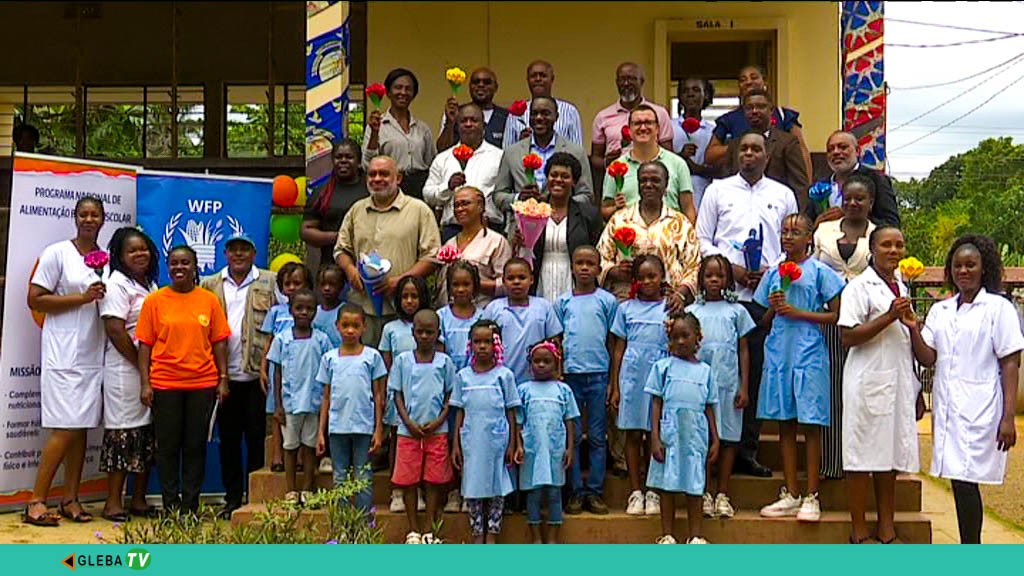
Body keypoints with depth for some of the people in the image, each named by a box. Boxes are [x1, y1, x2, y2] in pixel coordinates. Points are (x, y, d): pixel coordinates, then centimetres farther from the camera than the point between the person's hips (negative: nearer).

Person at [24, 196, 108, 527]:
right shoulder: (57, 253, -2)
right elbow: (35, 300, -7)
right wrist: (82, 298, -12)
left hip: (93, 356, 5)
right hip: (63, 355, -5)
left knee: (82, 428, 7)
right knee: (65, 429, -10)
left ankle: (71, 499, 14)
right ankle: (36, 501, -2)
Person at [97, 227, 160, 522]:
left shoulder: (151, 284, 17)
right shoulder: (117, 284, -7)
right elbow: (114, 330, -15)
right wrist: (141, 365, -13)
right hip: (125, 369, -8)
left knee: (148, 432, 8)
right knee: (122, 431, -5)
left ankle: (139, 500, 16)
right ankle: (113, 503, 1)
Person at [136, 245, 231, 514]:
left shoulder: (209, 300, 5)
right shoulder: (154, 300, 2)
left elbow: (219, 342, 7)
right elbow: (145, 344, 1)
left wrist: (223, 378, 2)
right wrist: (145, 383, -5)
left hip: (203, 383, 1)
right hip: (165, 384, -1)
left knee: (196, 446, 6)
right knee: (167, 446, 6)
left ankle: (190, 506, 15)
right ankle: (171, 506, 16)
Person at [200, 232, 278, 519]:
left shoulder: (270, 282, 6)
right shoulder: (210, 285, 12)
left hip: (258, 374, -2)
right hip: (224, 375, 3)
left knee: (258, 438, 2)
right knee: (228, 439, 9)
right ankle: (232, 498, 18)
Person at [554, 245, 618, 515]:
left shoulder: (607, 300, 4)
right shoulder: (563, 302, 7)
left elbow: (613, 342, 4)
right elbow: (556, 341, 10)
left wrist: (614, 383, 2)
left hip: (598, 374, -1)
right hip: (570, 374, 1)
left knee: (597, 437, 5)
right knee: (572, 436, 4)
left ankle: (595, 491, 11)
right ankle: (576, 492, 11)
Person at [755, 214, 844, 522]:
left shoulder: (820, 272, 0)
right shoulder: (773, 273, 13)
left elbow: (836, 315, -4)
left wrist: (797, 312, -10)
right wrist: (773, 308, -2)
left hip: (809, 354, -4)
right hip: (778, 352, 4)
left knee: (811, 423, -2)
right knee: (785, 422, 7)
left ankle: (811, 497, 4)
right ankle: (790, 494, 14)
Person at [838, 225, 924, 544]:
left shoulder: (901, 288, 17)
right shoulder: (859, 286, -6)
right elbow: (848, 337, -14)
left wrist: (917, 390, 20)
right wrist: (889, 317, -20)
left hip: (899, 383, 7)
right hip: (869, 382, -7)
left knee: (891, 456, 9)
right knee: (862, 457, -2)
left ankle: (886, 530, 17)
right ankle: (859, 532, 5)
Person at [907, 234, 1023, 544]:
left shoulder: (998, 308, -1)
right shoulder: (940, 310, 14)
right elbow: (927, 358, 7)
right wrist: (914, 329, -12)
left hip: (979, 410, -5)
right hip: (947, 408, 5)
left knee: (965, 480, -10)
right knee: (959, 481, 8)